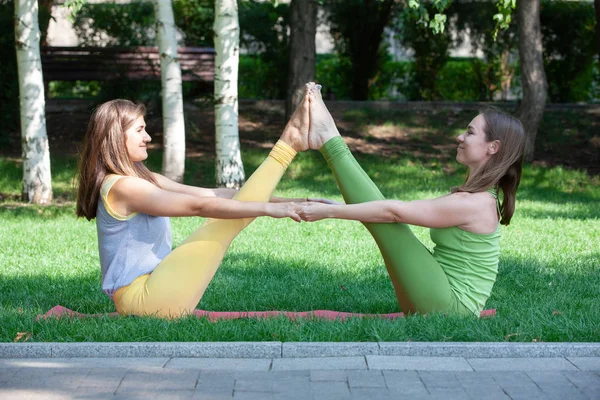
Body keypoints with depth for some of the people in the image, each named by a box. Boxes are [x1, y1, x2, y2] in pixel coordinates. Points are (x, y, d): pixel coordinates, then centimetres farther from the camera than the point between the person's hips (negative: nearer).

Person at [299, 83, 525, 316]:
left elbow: (393, 212, -20)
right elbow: (395, 208, 14)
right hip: (446, 302, 9)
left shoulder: (473, 204, -20)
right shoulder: (481, 197, 12)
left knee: (387, 218, -9)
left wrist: (329, 211, -16)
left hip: (447, 304, -9)